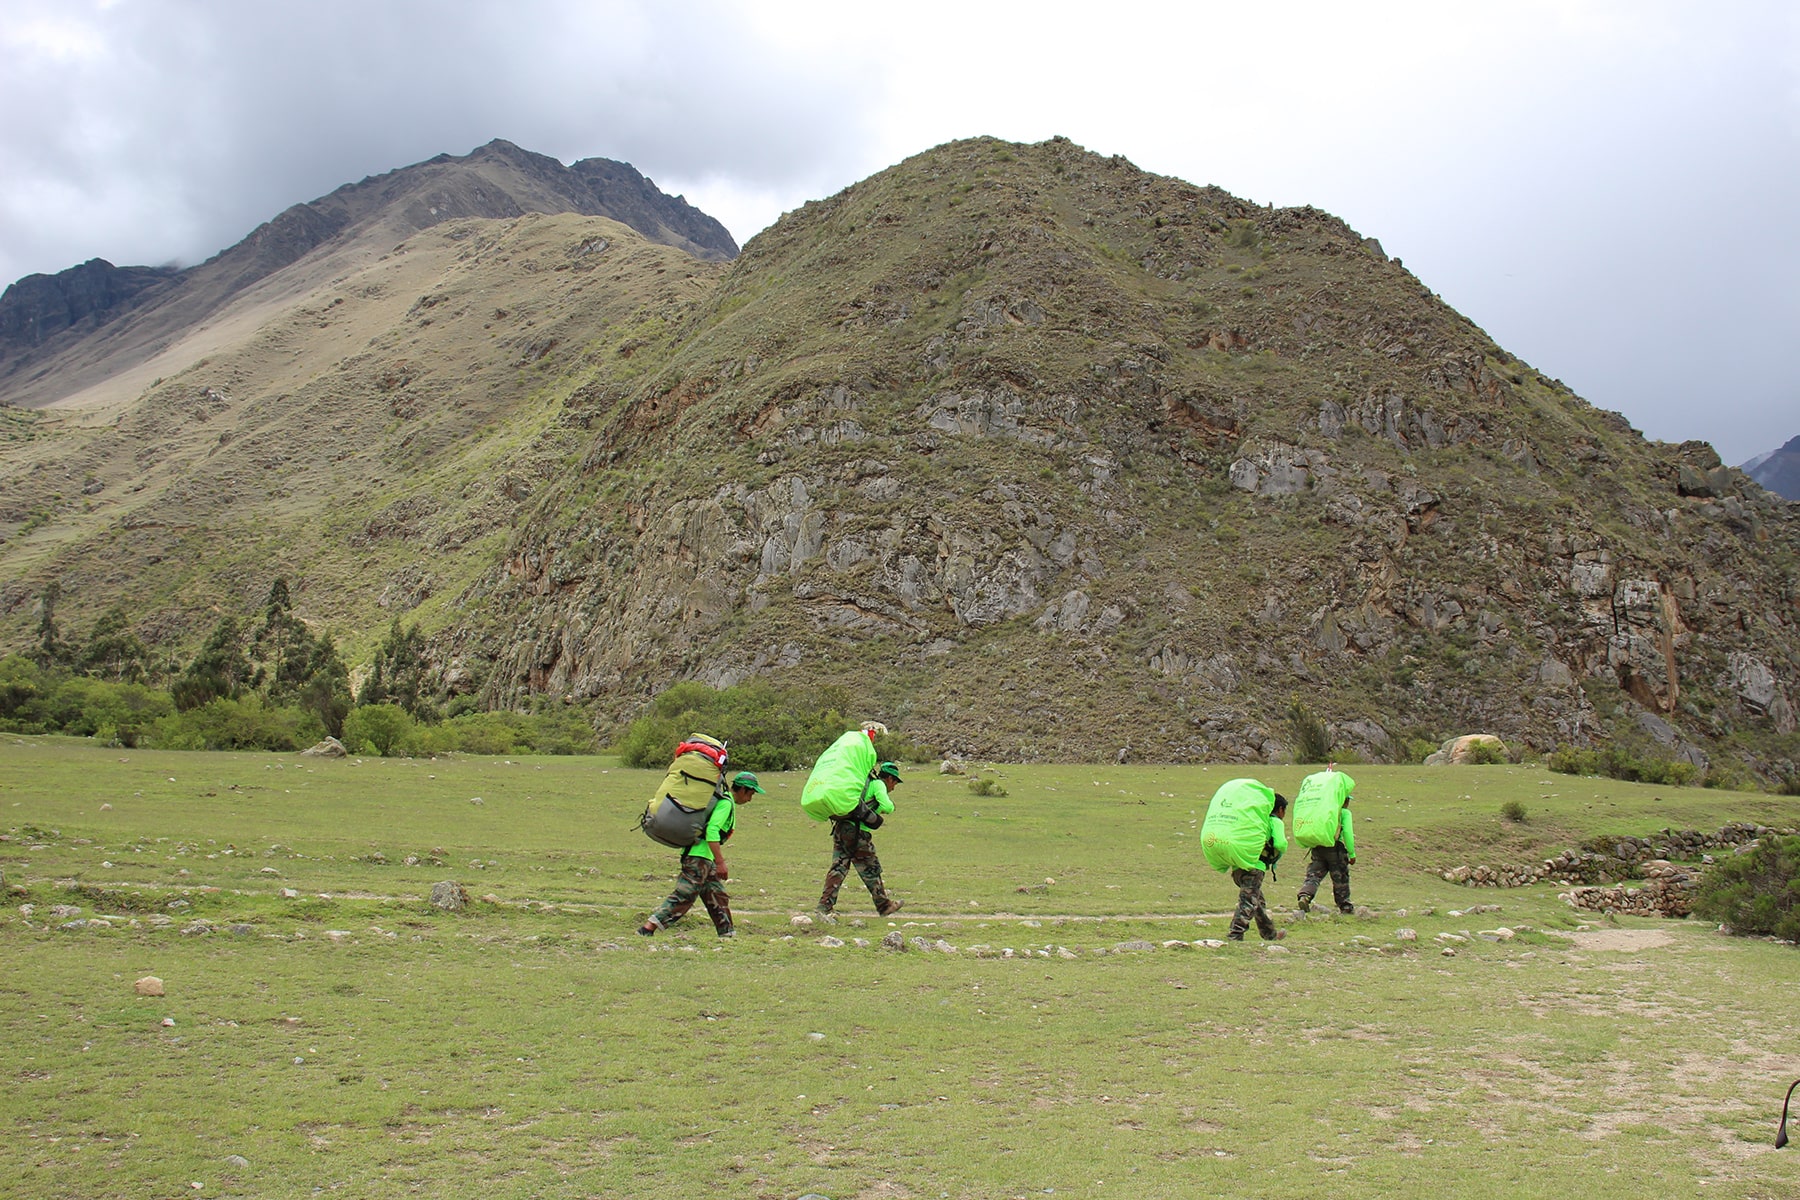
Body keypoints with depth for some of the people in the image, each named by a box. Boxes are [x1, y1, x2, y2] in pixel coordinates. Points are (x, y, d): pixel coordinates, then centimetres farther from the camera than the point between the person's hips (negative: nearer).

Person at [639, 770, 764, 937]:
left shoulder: (723, 801, 20)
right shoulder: (726, 803, -11)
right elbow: (712, 830, -23)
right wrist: (720, 862, -26)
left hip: (705, 860, 11)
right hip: (699, 856, -11)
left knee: (719, 897, 13)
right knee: (683, 897, -12)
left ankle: (728, 934, 18)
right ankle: (648, 929, -14)